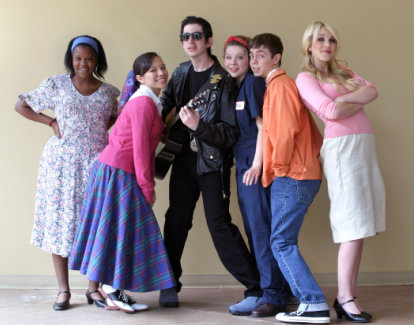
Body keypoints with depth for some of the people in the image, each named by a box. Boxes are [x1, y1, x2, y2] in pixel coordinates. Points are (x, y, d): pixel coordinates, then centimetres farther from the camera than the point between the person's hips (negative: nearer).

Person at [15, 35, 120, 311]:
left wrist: (101, 130, 6)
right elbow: (21, 106, 10)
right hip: (62, 162, -1)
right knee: (60, 221, 0)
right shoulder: (56, 85, 4)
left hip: (97, 164, 1)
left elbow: (116, 117, 25)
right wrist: (51, 122, 0)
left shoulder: (109, 92, 8)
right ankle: (63, 290, 9)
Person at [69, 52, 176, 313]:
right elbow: (140, 148, -18)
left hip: (117, 170, 10)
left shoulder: (152, 102, 16)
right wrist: (147, 187, -12)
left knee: (122, 230, 12)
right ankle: (113, 290, 9)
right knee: (121, 228, -2)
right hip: (118, 171, -10)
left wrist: (149, 181, 10)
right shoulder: (144, 104, -16)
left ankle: (112, 291, 20)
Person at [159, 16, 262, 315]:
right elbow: (165, 106, 25)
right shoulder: (181, 73, 8)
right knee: (176, 221, 6)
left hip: (213, 161, -5)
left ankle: (257, 289, -2)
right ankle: (169, 285, 22)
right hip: (184, 159, 6)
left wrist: (199, 126, -28)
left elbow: (230, 132, -15)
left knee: (219, 224, -10)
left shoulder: (223, 81, -10)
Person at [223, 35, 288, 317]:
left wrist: (257, 165, -18)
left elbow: (262, 126, -14)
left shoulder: (253, 83, -8)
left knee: (261, 228, -10)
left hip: (255, 165, -9)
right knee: (252, 228, 13)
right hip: (243, 165, 9)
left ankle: (274, 296, -5)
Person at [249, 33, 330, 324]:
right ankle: (308, 300, 19)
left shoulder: (280, 85, -9)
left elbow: (287, 130, -20)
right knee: (284, 242, 13)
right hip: (301, 174, 10)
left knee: (282, 242, -8)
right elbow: (313, 132, 22)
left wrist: (279, 166, -10)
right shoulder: (278, 85, 21)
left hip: (292, 177, -10)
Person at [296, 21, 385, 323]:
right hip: (341, 148, -6)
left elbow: (372, 91, 5)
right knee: (353, 225, -10)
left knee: (360, 225, 3)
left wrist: (344, 98, -9)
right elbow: (331, 112, -13)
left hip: (365, 145, 6)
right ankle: (345, 297, -2)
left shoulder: (343, 71, 22)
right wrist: (360, 101, 2)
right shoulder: (305, 77, 2)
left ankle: (348, 295, 7)